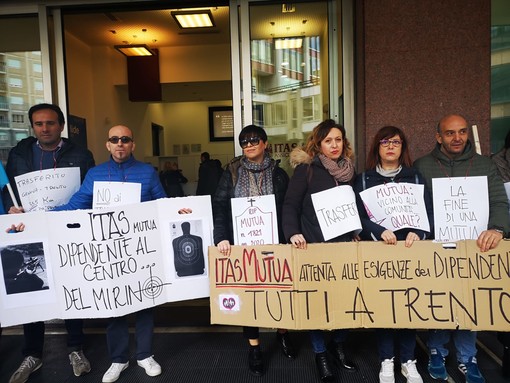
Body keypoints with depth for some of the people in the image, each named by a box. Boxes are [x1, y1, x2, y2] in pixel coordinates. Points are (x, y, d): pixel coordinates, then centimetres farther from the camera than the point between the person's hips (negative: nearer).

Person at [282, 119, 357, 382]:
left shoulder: (350, 171, 10)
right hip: (315, 246, -5)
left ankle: (338, 347, 32)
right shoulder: (306, 170, -6)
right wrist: (293, 233, -23)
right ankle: (320, 354, 22)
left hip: (344, 245, 5)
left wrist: (357, 233, 8)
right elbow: (290, 205, -9)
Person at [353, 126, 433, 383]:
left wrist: (418, 233, -16)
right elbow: (358, 215, -4)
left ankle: (408, 361, 17)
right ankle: (386, 361, 14)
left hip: (409, 249, 1)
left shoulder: (415, 177, 10)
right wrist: (379, 231, -20)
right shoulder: (364, 179, 6)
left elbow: (428, 212, 3)